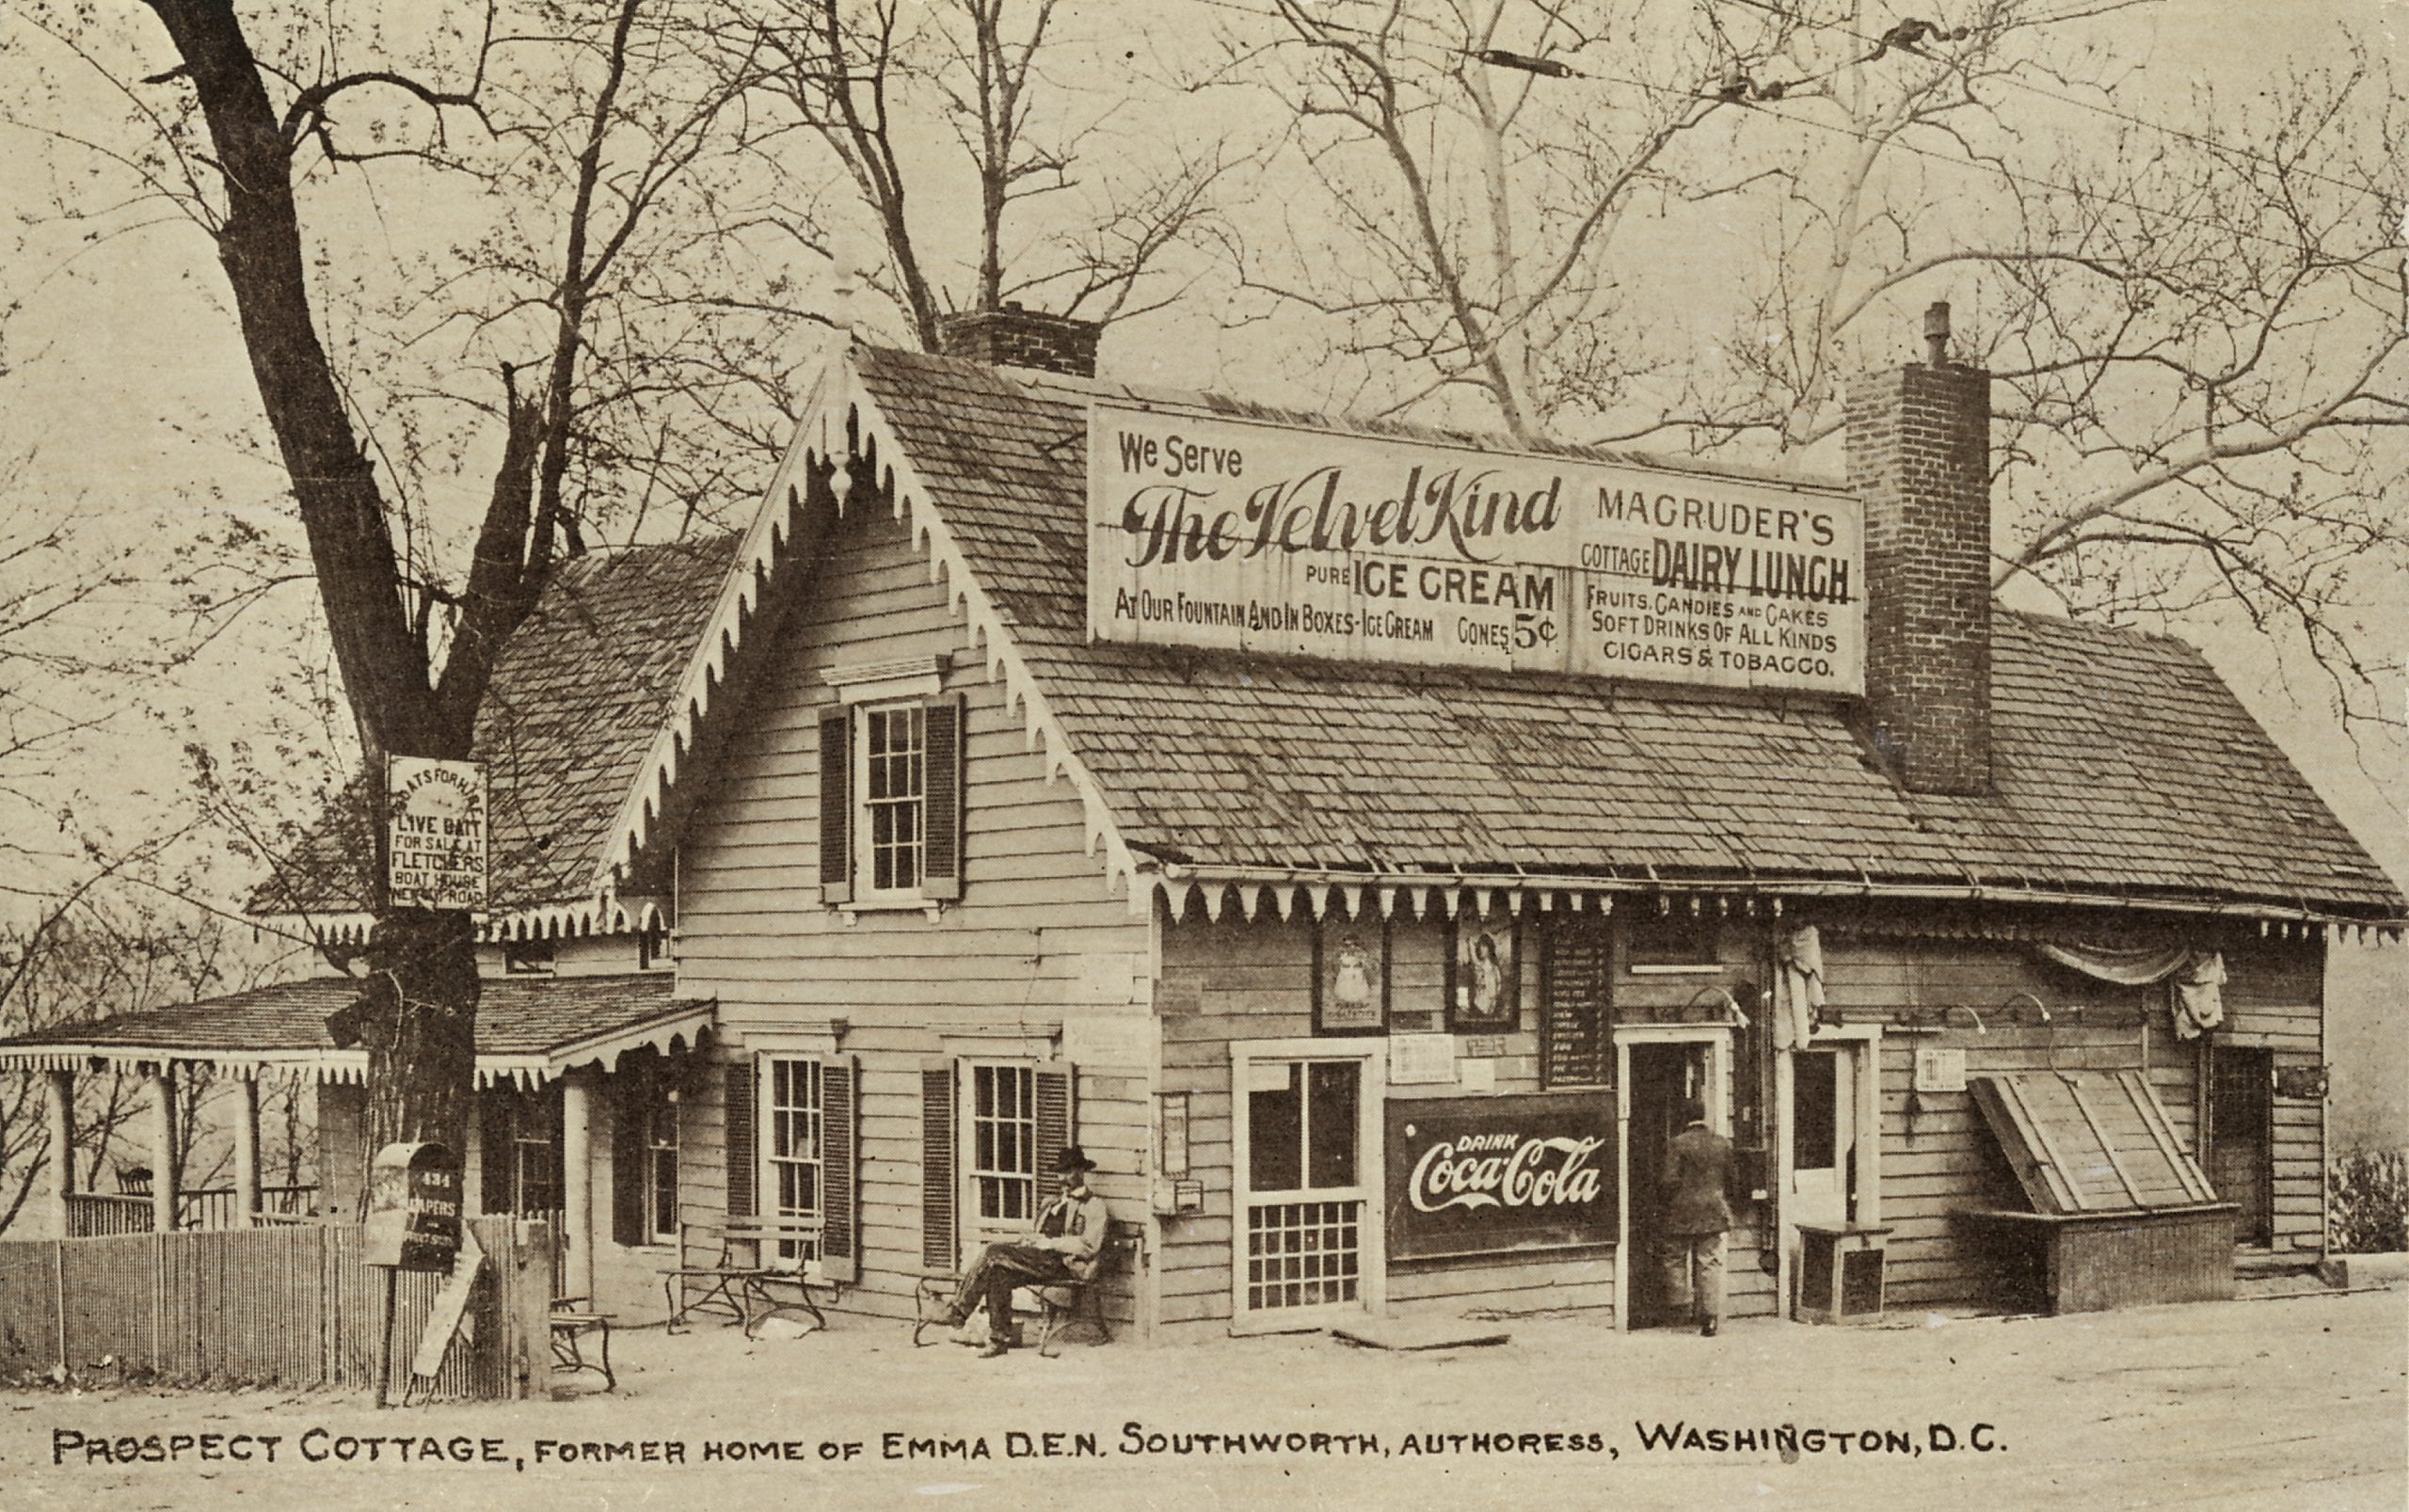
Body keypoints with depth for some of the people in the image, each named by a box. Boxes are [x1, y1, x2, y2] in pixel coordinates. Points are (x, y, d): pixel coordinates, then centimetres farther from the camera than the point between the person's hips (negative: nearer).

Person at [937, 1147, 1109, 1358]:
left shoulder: (1094, 1205, 4)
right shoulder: (1055, 1204, 29)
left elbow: (1089, 1247, -8)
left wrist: (1050, 1243, -11)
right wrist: (1031, 1241, 5)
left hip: (1063, 1263, -7)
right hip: (1039, 1258, 7)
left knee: (993, 1253, -23)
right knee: (999, 1274, -25)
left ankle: (958, 1312, -18)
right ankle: (999, 1339, -19)